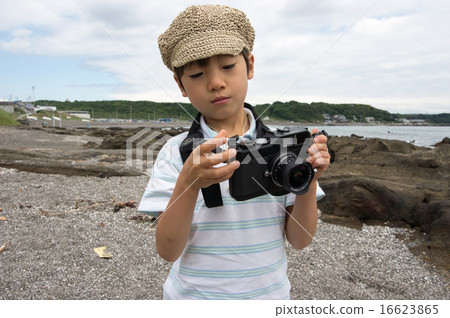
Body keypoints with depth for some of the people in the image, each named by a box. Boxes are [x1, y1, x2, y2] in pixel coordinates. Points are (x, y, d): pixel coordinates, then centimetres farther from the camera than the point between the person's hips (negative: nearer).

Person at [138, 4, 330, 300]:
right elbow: (168, 250, -18)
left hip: (270, 294, 2)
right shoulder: (176, 153, -13)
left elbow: (299, 239, -9)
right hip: (194, 295, -1)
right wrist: (188, 183, -33)